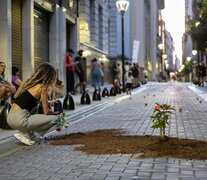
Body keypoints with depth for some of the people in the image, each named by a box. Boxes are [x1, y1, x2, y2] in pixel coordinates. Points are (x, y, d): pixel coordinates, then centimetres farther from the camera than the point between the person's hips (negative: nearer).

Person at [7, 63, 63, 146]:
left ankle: (26, 133, 11)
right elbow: (46, 111, -4)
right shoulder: (42, 87, -6)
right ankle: (25, 134, -2)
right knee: (54, 118, -1)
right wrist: (56, 113, 18)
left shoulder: (29, 82, 15)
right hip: (20, 120, -9)